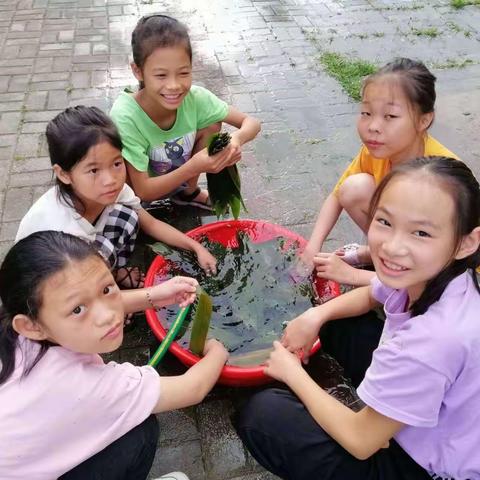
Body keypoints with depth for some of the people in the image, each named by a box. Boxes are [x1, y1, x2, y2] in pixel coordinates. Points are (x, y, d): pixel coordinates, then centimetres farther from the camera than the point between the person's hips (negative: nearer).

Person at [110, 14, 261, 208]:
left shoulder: (194, 97, -24)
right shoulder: (125, 117, -35)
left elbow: (252, 123, -16)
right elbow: (143, 191, -30)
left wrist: (237, 139, -40)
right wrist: (194, 167, -44)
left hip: (178, 177, 5)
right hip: (135, 190, -4)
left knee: (212, 123, -14)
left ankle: (189, 192, 7)